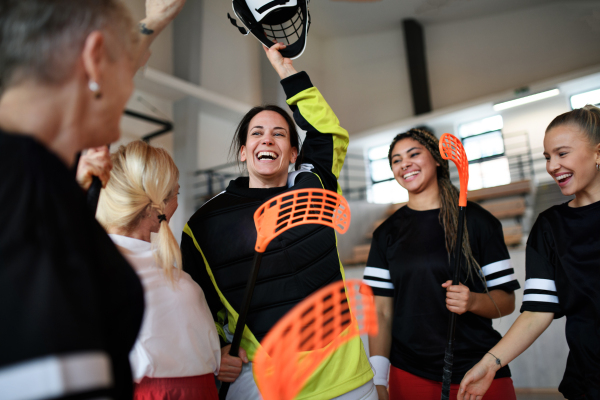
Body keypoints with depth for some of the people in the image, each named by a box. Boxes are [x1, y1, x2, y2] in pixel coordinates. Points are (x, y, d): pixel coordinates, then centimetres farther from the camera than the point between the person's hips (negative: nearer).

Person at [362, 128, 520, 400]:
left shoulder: (477, 220, -2)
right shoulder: (386, 233, 4)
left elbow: (506, 300, -1)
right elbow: (382, 311, 1)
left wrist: (473, 301, -22)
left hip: (479, 370, -1)